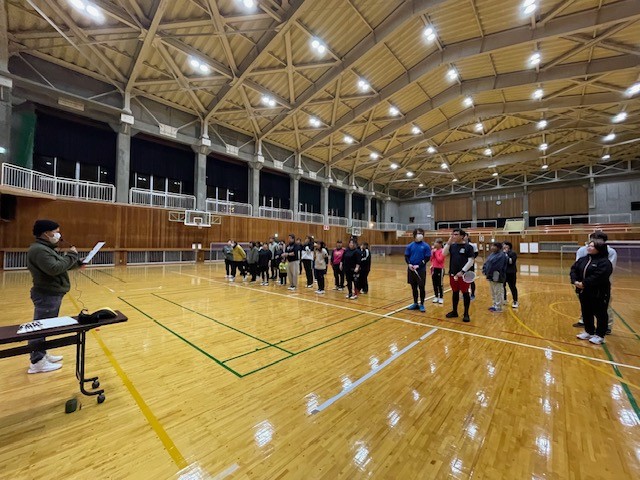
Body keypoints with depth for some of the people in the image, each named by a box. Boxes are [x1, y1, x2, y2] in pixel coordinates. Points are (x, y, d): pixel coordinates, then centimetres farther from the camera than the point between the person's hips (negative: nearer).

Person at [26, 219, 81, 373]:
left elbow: (60, 264, 20)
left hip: (52, 294, 11)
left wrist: (77, 263, 7)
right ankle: (37, 362, 5)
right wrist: (71, 255, -19)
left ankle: (42, 354, 28)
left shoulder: (46, 248, 15)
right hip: (47, 295, -11)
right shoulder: (38, 249, -19)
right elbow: (54, 268, -28)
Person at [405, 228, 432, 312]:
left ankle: (422, 304, 18)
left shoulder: (426, 246, -2)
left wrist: (418, 265, -17)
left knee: (421, 288, 4)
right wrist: (409, 264, -13)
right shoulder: (410, 245, 5)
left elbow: (427, 258, -6)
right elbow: (406, 256, 6)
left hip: (421, 270, -3)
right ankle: (415, 303, 25)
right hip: (411, 269, 3)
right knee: (414, 287, 12)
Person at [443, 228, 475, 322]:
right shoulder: (452, 246, 8)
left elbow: (471, 261, -10)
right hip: (453, 274, 5)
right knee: (455, 293, 13)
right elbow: (444, 254, -2)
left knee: (465, 293, 4)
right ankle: (454, 311, 25)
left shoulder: (468, 247, -6)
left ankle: (466, 314, 15)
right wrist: (448, 242, -8)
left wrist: (462, 271, -18)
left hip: (463, 274, -4)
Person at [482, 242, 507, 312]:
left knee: (498, 292, 0)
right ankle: (495, 305, 29)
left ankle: (498, 307, 8)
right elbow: (486, 263, 14)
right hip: (491, 276, 10)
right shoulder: (492, 254, 13)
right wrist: (485, 270, 2)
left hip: (497, 277, -10)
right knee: (493, 292, 18)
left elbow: (498, 267, -23)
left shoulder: (501, 255, -15)